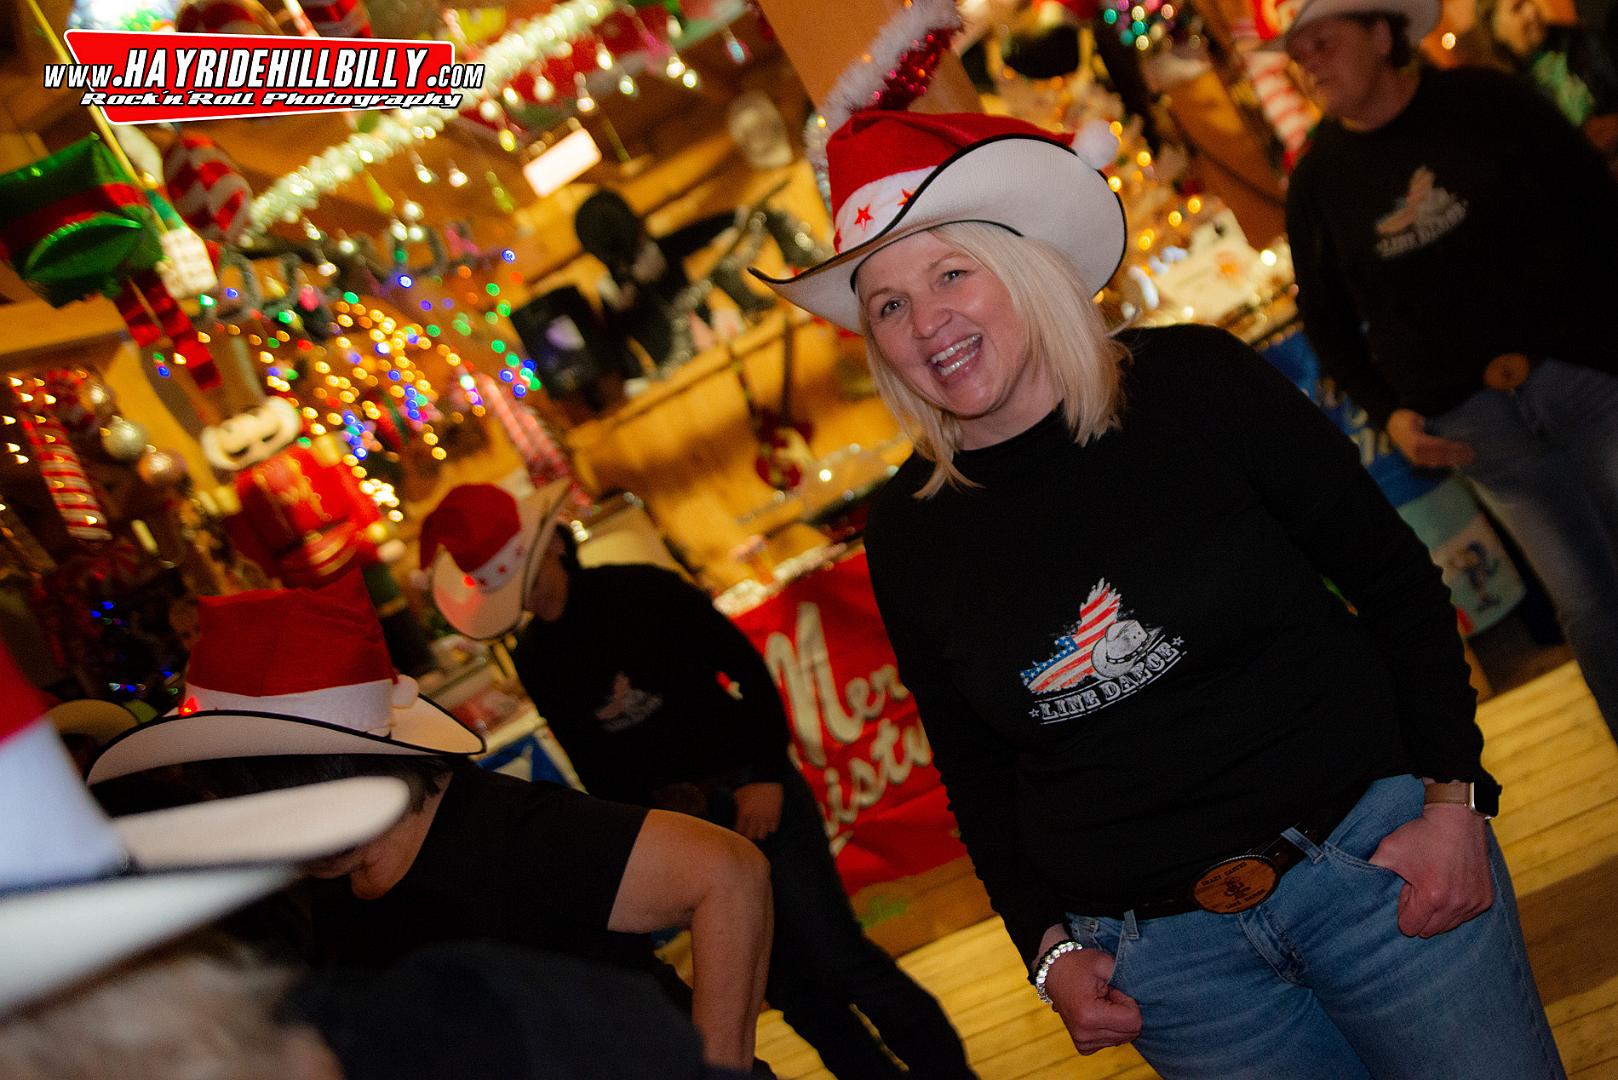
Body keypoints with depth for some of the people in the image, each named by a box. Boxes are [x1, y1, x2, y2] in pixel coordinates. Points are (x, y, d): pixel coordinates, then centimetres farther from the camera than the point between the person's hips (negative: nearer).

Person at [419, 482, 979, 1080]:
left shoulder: (643, 589, -7)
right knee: (789, 985, 4)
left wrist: (769, 773, -12)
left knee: (840, 957, -6)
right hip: (676, 824, 3)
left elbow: (748, 669, -7)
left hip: (752, 791, -3)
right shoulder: (534, 661, 3)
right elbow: (594, 766, 9)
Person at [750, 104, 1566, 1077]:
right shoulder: (907, 535, -3)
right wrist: (1047, 944, 0)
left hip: (1376, 854, -1)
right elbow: (976, 772, 8)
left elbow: (1395, 582, -4)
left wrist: (1453, 799, -9)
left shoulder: (1194, 382, -10)